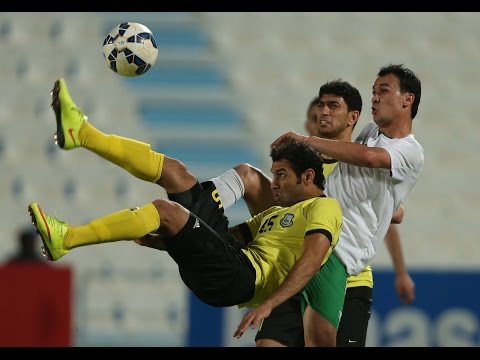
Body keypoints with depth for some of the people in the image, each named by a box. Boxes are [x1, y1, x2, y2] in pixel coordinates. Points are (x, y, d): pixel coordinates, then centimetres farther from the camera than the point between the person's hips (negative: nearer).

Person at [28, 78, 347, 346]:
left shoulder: (324, 208, 4)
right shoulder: (277, 214, 32)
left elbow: (312, 259, -14)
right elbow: (232, 236, 27)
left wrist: (268, 303, -29)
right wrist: (151, 239, 16)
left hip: (240, 278, -9)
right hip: (231, 260, 9)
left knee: (165, 210, -26)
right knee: (173, 171, 11)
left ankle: (65, 240, -26)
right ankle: (79, 132, 5)